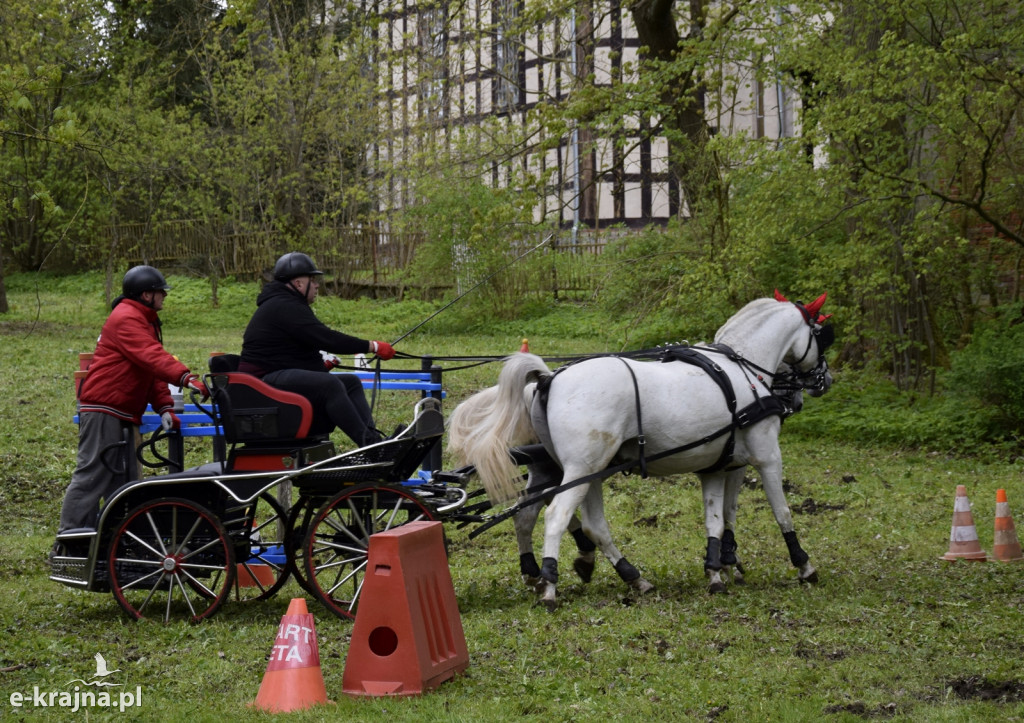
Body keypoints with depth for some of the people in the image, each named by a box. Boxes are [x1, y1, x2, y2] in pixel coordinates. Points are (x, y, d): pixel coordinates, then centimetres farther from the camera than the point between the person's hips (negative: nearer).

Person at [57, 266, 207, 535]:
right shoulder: (126, 318, -12)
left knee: (125, 479, 12)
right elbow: (151, 357, -27)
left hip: (123, 415, 11)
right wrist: (187, 378, -37)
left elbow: (152, 367, 16)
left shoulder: (144, 320, 21)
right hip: (103, 410, -11)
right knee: (93, 475, -12)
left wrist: (164, 407, 3)